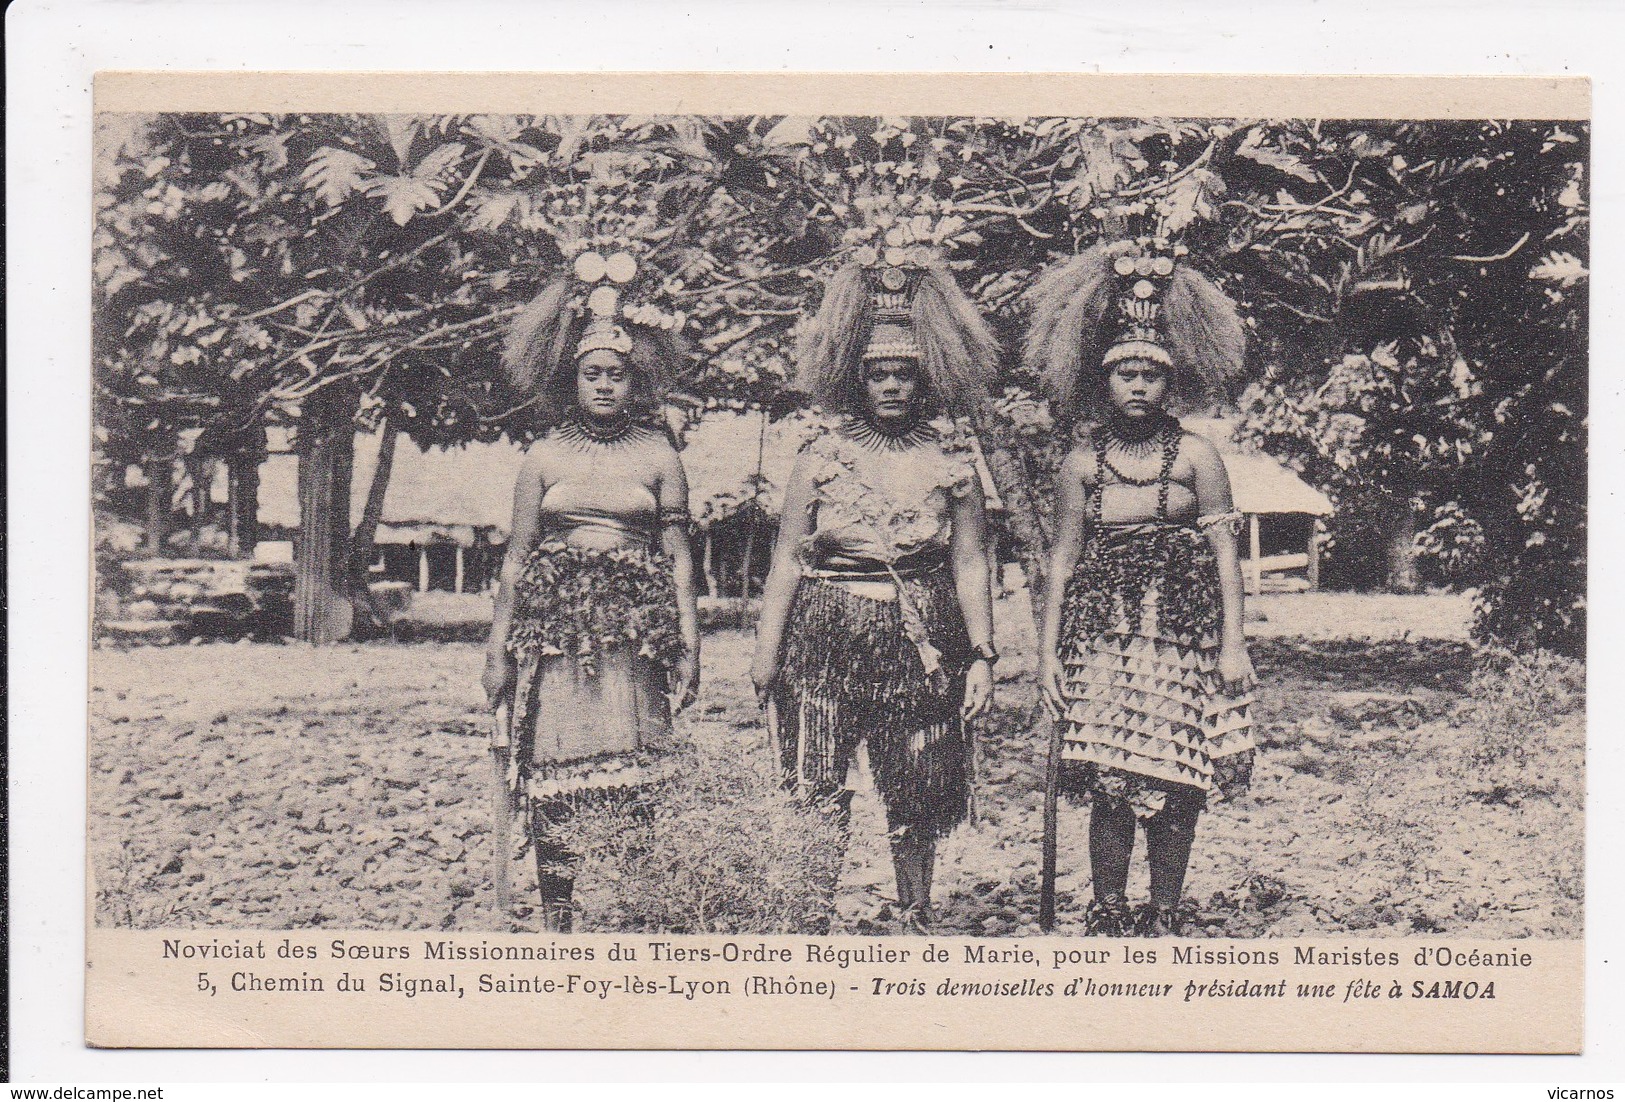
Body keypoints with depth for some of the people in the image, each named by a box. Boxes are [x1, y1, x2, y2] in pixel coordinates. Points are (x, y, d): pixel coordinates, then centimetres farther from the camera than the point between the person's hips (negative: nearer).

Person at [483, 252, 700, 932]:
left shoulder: (658, 456, 9)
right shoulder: (545, 456, 10)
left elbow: (679, 554, 9)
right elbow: (517, 556, 11)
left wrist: (690, 643, 2)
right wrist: (497, 647, 7)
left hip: (635, 627, -1)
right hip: (555, 625, 1)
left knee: (635, 775, -7)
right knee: (553, 773, -4)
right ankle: (555, 916, 3)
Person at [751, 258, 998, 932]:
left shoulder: (951, 459, 4)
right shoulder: (821, 456, 3)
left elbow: (971, 564, 5)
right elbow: (787, 560, 4)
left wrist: (982, 655, 0)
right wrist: (766, 650, -1)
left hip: (921, 641, 1)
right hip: (827, 640, 0)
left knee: (915, 801, 7)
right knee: (815, 801, -4)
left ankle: (914, 920, 22)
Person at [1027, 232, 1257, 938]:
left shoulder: (1195, 456, 4)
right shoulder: (1081, 464, 6)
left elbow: (1225, 554, 3)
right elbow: (1063, 559, 7)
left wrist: (1233, 642, -3)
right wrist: (1049, 648, 2)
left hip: (1183, 637, 0)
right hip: (1103, 635, 0)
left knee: (1177, 786, 2)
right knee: (1109, 784, -5)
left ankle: (1166, 916, 15)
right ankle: (1107, 914, 7)